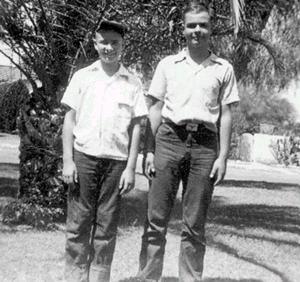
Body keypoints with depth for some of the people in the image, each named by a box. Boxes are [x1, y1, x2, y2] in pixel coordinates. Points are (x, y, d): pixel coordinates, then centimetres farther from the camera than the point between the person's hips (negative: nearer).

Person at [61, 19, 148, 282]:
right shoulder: (82, 76, 7)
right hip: (84, 155, 0)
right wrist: (68, 161, -2)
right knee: (78, 222, 1)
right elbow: (69, 120, 6)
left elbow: (136, 127, 6)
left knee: (107, 227, 4)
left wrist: (130, 167, -1)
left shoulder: (133, 83, 7)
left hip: (116, 160, 0)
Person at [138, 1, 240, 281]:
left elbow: (225, 115, 10)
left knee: (194, 225, 2)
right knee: (156, 218, -3)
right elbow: (155, 109, 11)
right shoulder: (168, 64, 12)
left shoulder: (223, 69, 11)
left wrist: (222, 156, 1)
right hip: (169, 140, 0)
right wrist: (150, 150, 3)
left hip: (205, 144, 0)